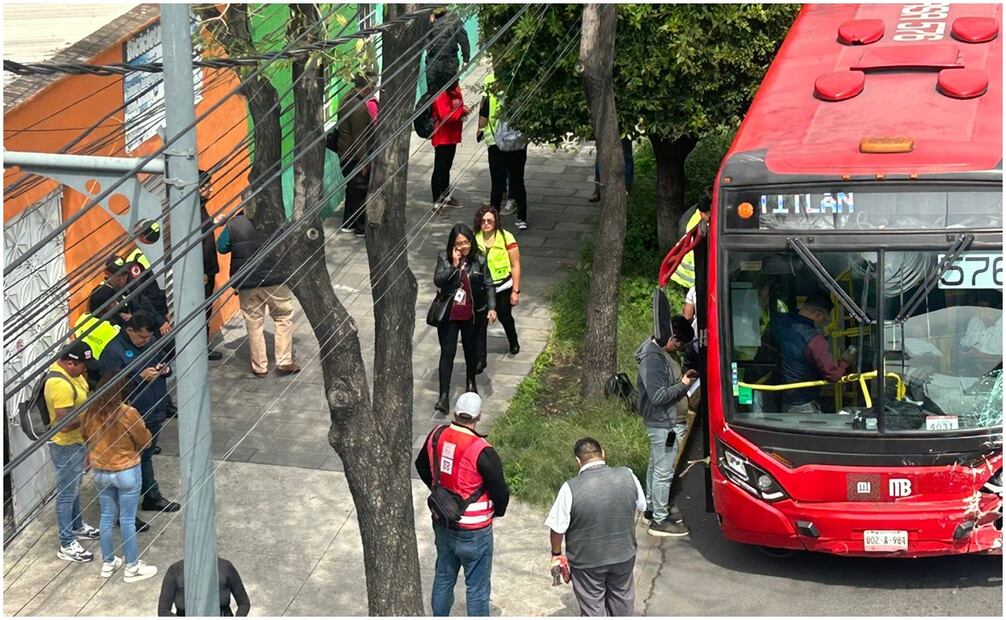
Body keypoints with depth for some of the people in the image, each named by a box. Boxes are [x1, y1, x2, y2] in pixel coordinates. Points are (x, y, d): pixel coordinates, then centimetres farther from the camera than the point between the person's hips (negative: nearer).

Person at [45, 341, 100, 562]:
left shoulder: (67, 370, -1)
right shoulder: (59, 384, -32)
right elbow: (65, 423, -33)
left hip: (77, 442, 10)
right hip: (66, 446, -10)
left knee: (75, 488, 26)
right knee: (67, 493, 2)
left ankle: (76, 527, 44)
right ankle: (67, 545, 12)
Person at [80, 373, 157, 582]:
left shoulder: (91, 412, -9)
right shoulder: (128, 414, -24)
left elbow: (85, 436, 10)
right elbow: (145, 441, -10)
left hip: (99, 471, 5)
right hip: (126, 472, -5)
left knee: (107, 517, 18)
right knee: (127, 520, 7)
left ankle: (108, 563, 30)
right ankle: (131, 567, 18)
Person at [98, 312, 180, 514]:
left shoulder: (151, 341, 2)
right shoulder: (113, 352, -21)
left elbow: (164, 358, 19)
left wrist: (165, 368, -5)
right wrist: (141, 377, -29)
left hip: (155, 413, 7)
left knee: (146, 457, 24)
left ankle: (152, 498, 38)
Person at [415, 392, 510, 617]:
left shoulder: (437, 436, -6)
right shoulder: (482, 452, -26)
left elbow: (421, 466, 13)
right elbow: (500, 491, -17)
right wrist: (497, 512, 5)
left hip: (442, 524, 6)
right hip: (473, 531, -6)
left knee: (443, 577, 23)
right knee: (477, 587, 8)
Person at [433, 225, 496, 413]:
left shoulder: (479, 260, -7)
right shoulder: (444, 258, -8)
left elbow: (488, 285, -2)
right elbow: (438, 281, -18)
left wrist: (492, 308, -12)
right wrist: (454, 265, -27)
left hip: (471, 315, 1)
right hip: (449, 315, -1)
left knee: (471, 349, 18)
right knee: (447, 353, -3)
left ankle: (471, 382, 44)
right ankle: (444, 394, -3)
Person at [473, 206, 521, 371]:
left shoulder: (506, 238, -16)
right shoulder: (475, 239, -6)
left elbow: (515, 266, -11)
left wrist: (515, 291, -11)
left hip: (502, 287, -1)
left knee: (504, 317, 20)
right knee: (480, 322, -4)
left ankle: (514, 343, 49)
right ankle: (480, 359, 2)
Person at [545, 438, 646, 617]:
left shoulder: (571, 488, -23)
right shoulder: (628, 476, -14)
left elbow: (557, 528, -14)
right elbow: (641, 507, 4)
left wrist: (556, 553, 4)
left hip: (587, 561, -3)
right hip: (624, 554, 3)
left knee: (593, 608, 16)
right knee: (622, 598, 26)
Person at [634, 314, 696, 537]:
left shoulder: (660, 351, 6)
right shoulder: (653, 359, -26)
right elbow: (658, 396, -30)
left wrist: (683, 377, 7)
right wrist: (683, 385, -19)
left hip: (662, 423, 11)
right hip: (664, 424, -11)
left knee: (656, 466, 23)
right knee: (664, 471, -2)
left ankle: (652, 506, 38)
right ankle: (659, 520, 7)